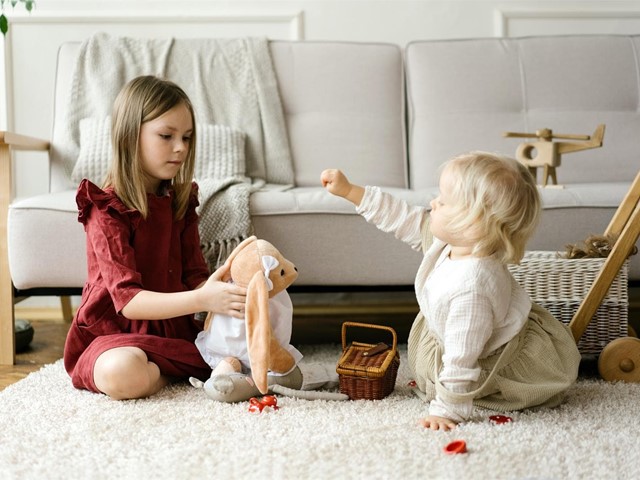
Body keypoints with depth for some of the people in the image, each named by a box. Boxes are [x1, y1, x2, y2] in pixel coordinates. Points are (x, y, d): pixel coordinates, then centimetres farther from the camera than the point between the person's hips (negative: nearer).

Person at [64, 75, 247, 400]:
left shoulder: (180, 201, 8)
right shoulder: (107, 209, -12)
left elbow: (194, 275, 2)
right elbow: (127, 300, -22)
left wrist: (215, 290, -23)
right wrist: (202, 300, -36)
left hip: (175, 330, 5)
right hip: (116, 334, -5)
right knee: (123, 374, -39)